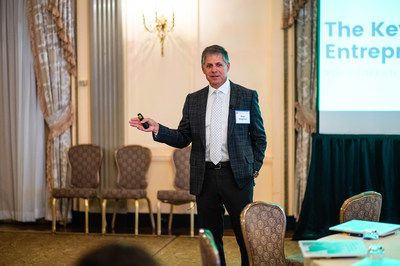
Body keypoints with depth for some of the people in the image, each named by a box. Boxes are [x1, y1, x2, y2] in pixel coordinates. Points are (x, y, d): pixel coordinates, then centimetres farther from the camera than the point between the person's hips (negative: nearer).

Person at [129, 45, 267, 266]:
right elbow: (183, 138, 8)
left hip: (236, 176, -2)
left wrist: (254, 169, 0)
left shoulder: (247, 96, 3)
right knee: (210, 237, 9)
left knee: (246, 235, 0)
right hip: (205, 177, 3)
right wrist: (157, 129, -6)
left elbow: (259, 137, 7)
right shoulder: (193, 100, 10)